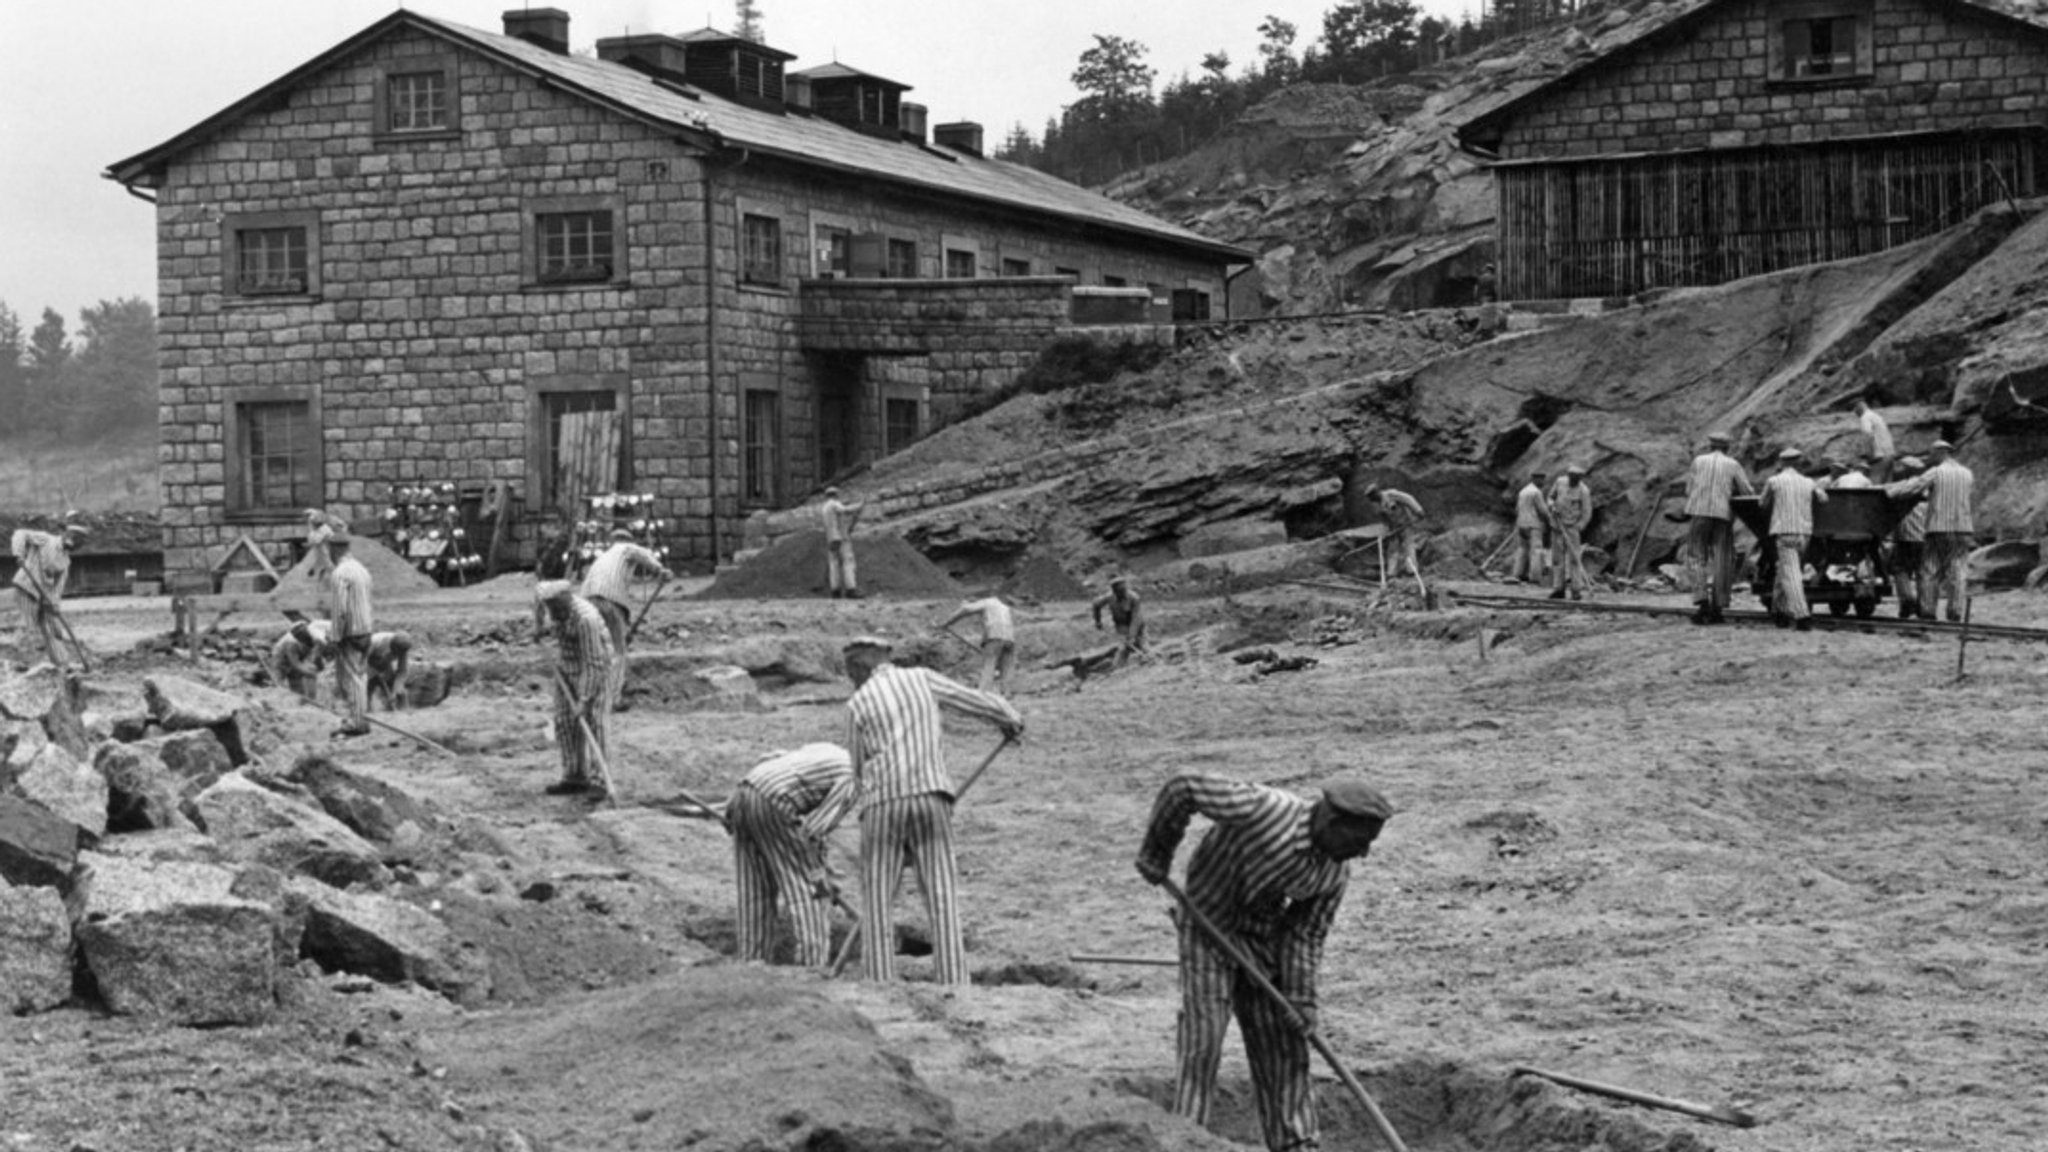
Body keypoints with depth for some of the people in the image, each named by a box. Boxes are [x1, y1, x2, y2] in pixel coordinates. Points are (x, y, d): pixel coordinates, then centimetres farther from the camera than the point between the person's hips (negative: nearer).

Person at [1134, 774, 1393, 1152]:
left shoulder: (1335, 873, -13)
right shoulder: (1263, 809, -33)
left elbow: (1306, 933, -3)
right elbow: (1184, 788, -24)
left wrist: (1299, 997, -10)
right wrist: (1157, 852, -12)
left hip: (1264, 938, 5)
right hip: (1208, 927, -5)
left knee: (1284, 1045, 6)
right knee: (1202, 1040, -9)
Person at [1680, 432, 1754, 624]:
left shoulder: (1698, 461, 9)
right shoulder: (1733, 465, 6)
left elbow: (1689, 490, 9)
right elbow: (1748, 492, 2)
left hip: (1700, 514, 0)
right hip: (1723, 515, 0)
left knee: (1697, 559, 4)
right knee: (1720, 563, 6)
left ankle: (1701, 600, -16)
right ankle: (1716, 609, 5)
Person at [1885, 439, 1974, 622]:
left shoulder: (1935, 473, -6)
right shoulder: (1967, 474, 9)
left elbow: (1913, 487, -11)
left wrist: (1888, 490, -5)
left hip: (1938, 528, -4)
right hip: (1962, 527, 4)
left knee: (1930, 572, 3)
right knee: (1958, 572, 3)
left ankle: (1927, 612, 0)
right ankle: (1955, 613, -2)